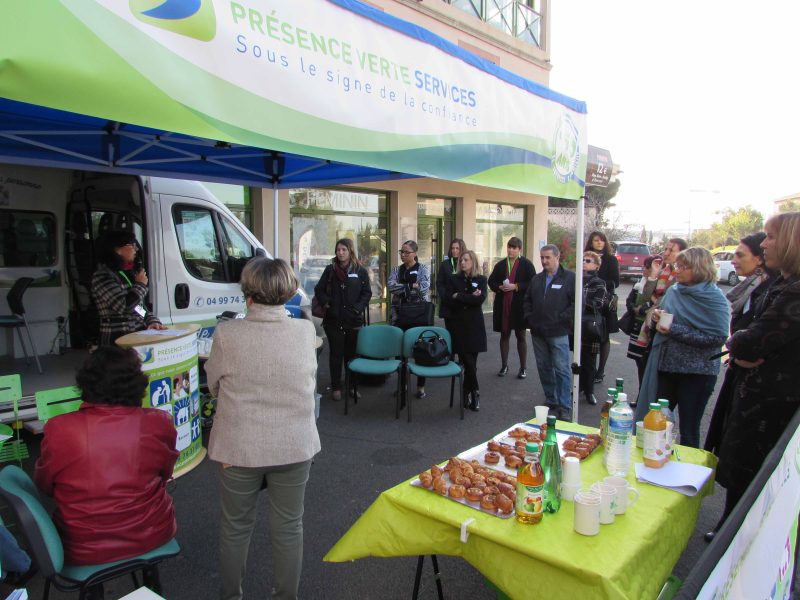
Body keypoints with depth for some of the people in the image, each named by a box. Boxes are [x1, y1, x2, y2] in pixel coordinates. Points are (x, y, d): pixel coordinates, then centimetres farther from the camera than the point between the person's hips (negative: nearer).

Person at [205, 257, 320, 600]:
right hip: (295, 446, 1)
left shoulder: (226, 334, -17)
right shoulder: (306, 330, -12)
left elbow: (214, 385, -3)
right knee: (288, 528, 19)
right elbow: (311, 382, 0)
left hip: (239, 448, -1)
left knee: (235, 527, 22)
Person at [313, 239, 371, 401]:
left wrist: (358, 308, -9)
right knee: (336, 354, 5)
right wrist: (326, 303, -5)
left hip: (354, 320, 0)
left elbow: (367, 293, 3)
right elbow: (319, 289, 9)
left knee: (351, 354, 9)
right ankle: (335, 387, 14)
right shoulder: (330, 270, 4)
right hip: (333, 319, 0)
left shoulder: (361, 271, 2)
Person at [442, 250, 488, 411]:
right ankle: (475, 392, 11)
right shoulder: (453, 279, 7)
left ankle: (467, 394, 16)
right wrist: (469, 298, -10)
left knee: (470, 362, 2)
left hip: (474, 326, 0)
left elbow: (480, 299, -12)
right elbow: (446, 300, -6)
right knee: (468, 362, -6)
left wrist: (459, 297, -10)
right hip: (458, 325, 0)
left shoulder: (481, 280, 6)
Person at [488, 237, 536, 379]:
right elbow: (491, 281, 11)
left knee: (521, 336, 7)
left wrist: (516, 286, -19)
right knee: (504, 335, 11)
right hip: (502, 305, 3)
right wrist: (500, 287, -9)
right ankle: (504, 365, 22)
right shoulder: (500, 264, 8)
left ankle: (523, 367, 17)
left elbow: (532, 283, -9)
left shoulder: (527, 264, -3)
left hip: (520, 305, -3)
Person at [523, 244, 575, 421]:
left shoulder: (569, 277, -4)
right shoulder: (536, 279, 15)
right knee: (544, 368, 11)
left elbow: (577, 302, -10)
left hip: (558, 333, -6)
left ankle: (565, 407, 3)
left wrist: (561, 319, -13)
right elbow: (527, 301, 21)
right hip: (538, 332, 6)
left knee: (562, 370, -5)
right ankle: (551, 402, 23)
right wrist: (529, 318, 7)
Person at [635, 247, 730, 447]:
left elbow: (718, 337, -21)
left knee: (689, 430, 10)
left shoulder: (714, 298, -12)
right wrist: (658, 317, -4)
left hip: (697, 372, -5)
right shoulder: (673, 291, 5)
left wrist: (675, 330, -21)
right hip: (665, 365, 6)